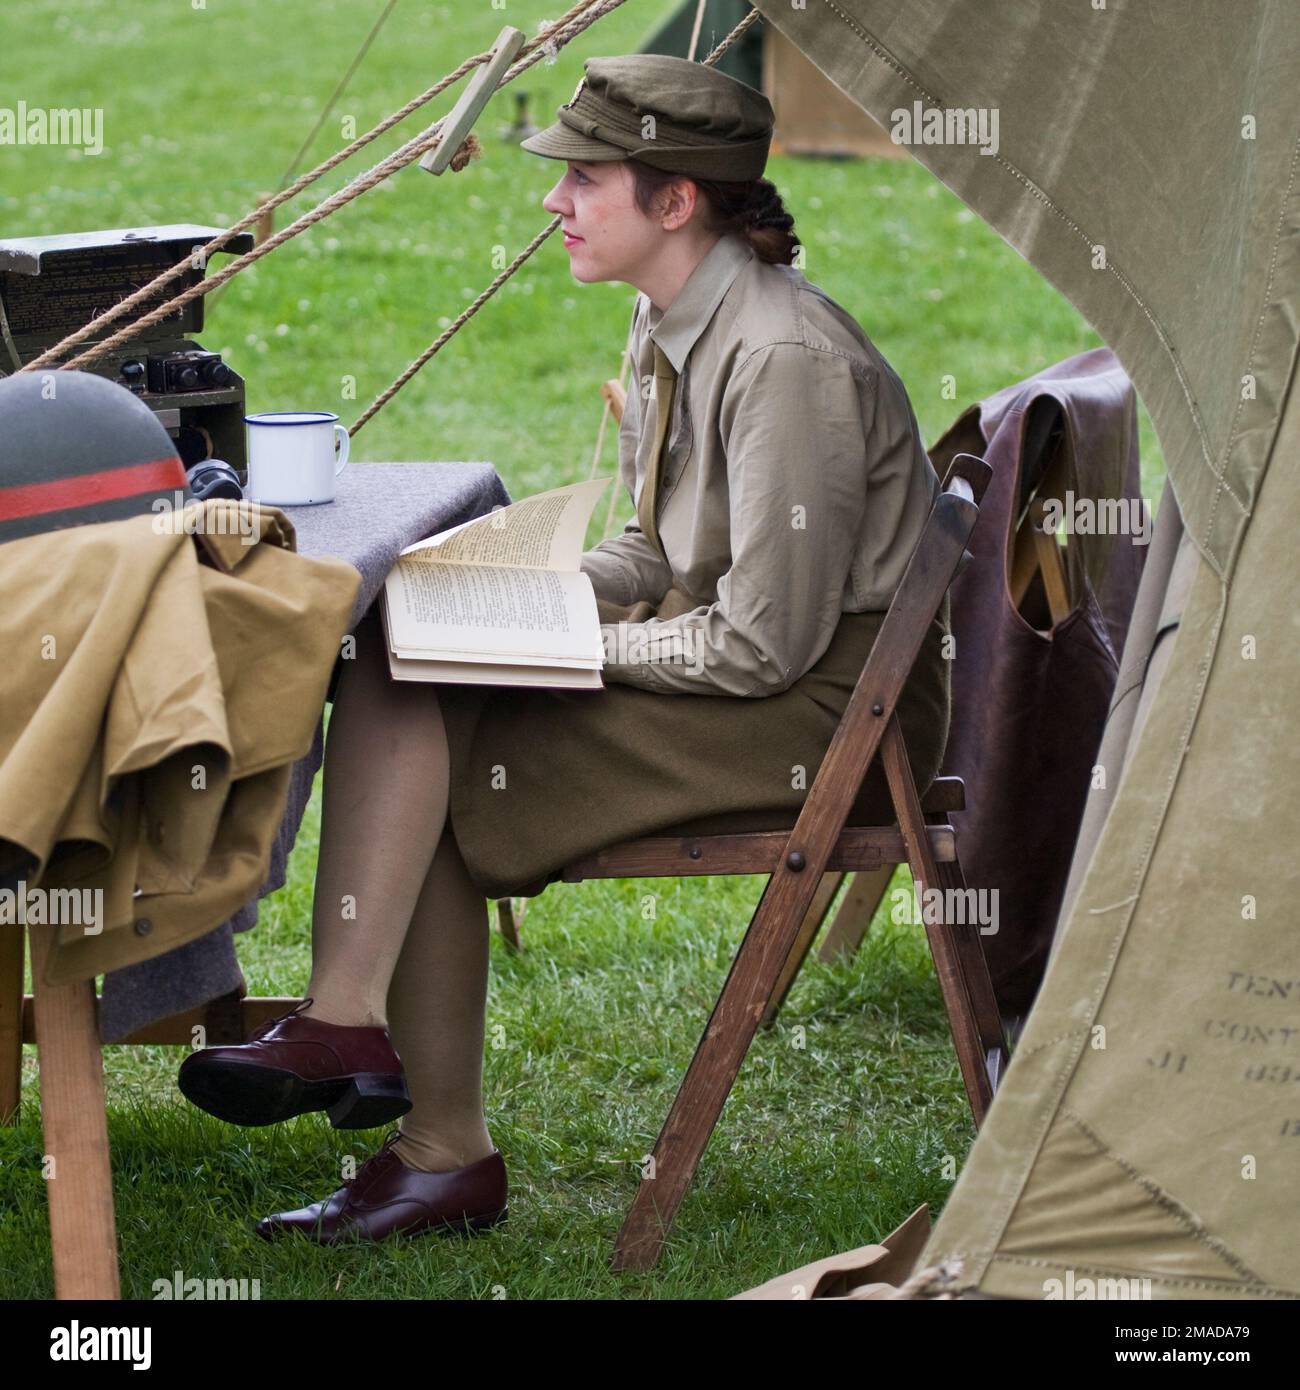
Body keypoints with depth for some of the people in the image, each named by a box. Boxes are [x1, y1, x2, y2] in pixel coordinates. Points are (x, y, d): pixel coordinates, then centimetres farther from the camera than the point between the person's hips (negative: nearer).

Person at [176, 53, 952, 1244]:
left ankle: (443, 1153, -11)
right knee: (396, 664, -6)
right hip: (756, 666, 9)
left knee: (438, 770, -17)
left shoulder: (785, 362, -23)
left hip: (828, 715, -9)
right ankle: (353, 1029, -10)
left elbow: (762, 645, -23)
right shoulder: (672, 326, 8)